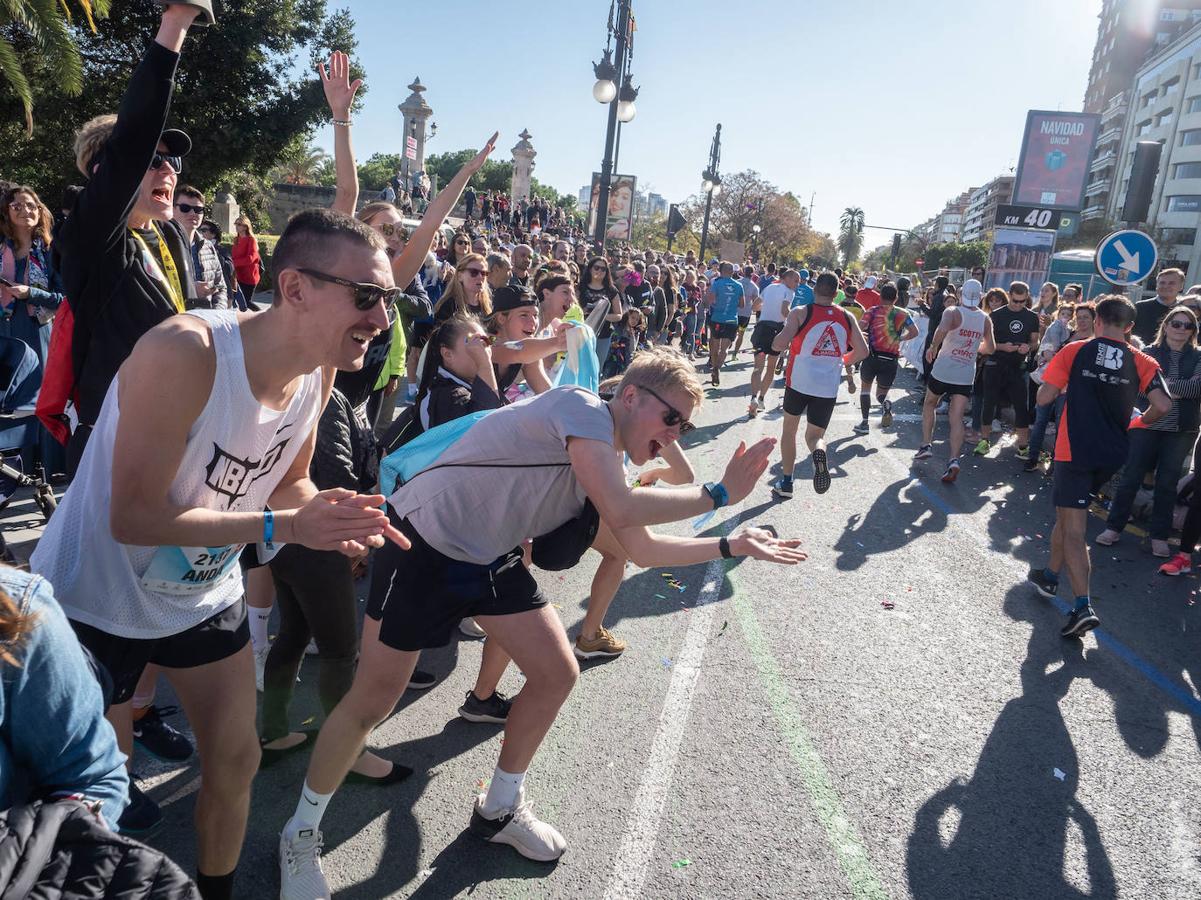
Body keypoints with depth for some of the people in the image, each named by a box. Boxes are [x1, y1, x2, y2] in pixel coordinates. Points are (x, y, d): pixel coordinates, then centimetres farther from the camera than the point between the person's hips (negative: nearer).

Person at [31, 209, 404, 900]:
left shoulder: (319, 367, -12)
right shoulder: (184, 353, -33)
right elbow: (133, 517, -31)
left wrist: (338, 520, -20)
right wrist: (281, 525, -36)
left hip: (207, 591, 6)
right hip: (97, 600, -6)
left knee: (236, 761, 16)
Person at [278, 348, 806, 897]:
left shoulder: (607, 460, 5)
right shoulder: (582, 407, -21)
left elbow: (642, 547, 13)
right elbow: (622, 510, -33)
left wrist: (731, 546, 9)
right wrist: (720, 495, -23)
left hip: (491, 559, 9)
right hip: (423, 544, -8)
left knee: (557, 673, 5)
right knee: (371, 703, 0)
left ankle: (499, 809, 28)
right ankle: (302, 833, 26)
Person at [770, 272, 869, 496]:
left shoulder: (800, 313, -7)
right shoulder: (847, 317, 4)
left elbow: (778, 345, -16)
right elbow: (862, 351, 6)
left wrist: (784, 330, 7)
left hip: (800, 381, -1)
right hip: (828, 387, 2)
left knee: (790, 428, 20)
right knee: (816, 434, 12)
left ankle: (786, 482, 22)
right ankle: (819, 452, -25)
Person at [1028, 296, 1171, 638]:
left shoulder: (1075, 351, -5)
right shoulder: (1143, 362, 1)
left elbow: (1044, 397, -9)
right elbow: (1163, 406, -10)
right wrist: (1139, 422, 11)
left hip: (1075, 449, -4)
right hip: (1114, 453, 4)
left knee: (1073, 527, -4)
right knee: (1068, 512, 24)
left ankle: (1083, 606, -14)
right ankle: (1051, 574, 37)